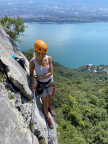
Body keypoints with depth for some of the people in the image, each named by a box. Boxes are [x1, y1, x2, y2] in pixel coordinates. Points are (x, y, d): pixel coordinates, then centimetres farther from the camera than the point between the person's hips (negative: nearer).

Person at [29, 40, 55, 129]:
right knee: (45, 102, 10)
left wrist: (41, 77, -24)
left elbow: (51, 73, -16)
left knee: (49, 97, 25)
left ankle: (49, 108, 59)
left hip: (50, 82, 3)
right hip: (41, 84, -2)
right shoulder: (32, 61, -23)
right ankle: (47, 118, 38)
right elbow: (31, 74, -10)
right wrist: (32, 83, -25)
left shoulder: (49, 58, -18)